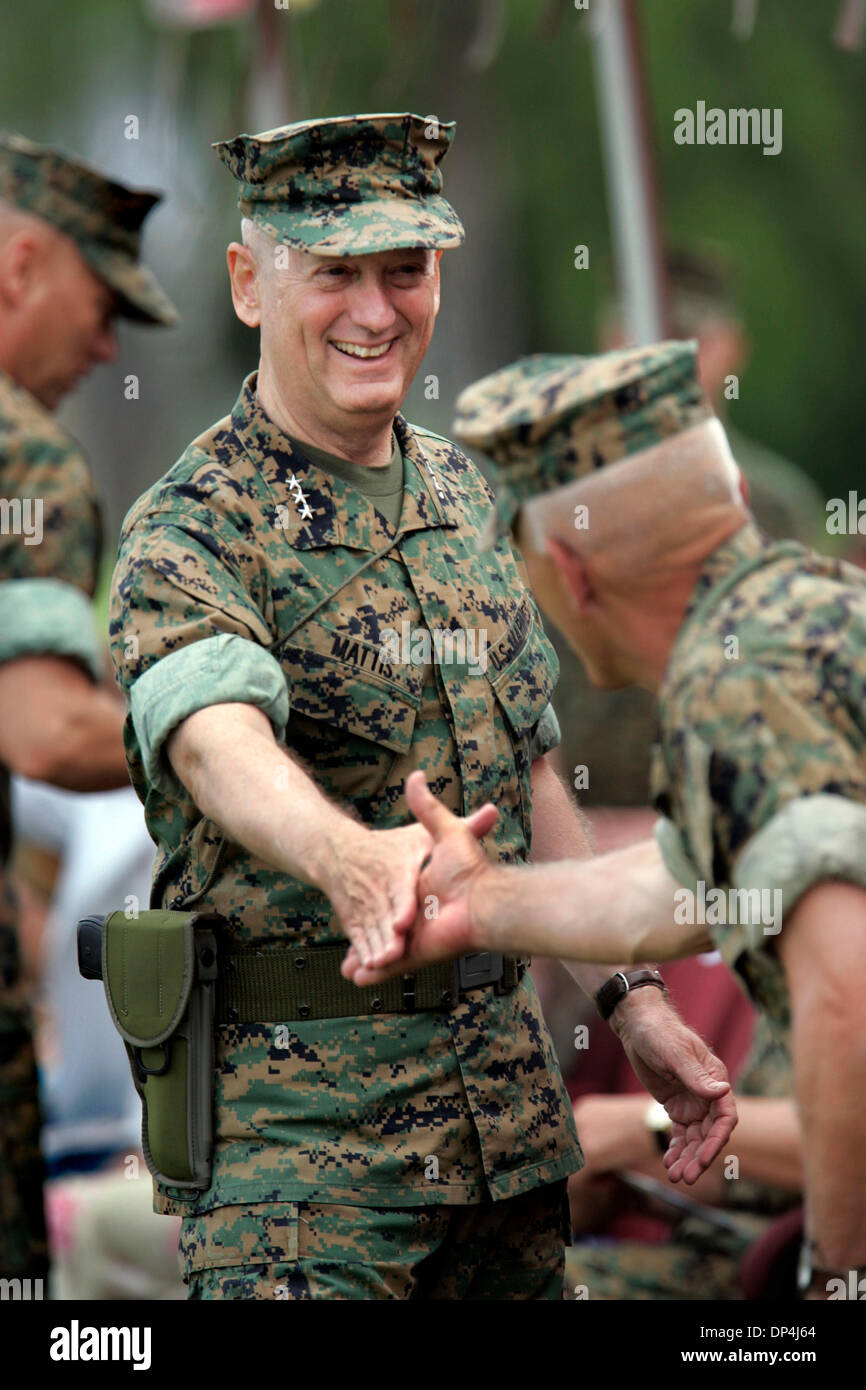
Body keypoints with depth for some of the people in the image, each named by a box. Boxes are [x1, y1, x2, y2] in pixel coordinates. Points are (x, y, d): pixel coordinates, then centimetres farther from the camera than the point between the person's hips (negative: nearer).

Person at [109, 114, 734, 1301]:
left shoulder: (457, 490, 12)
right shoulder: (189, 534, -12)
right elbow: (219, 744, -33)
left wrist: (635, 1002, 15)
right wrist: (347, 858, -53)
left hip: (507, 1090, 7)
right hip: (297, 1103, -7)